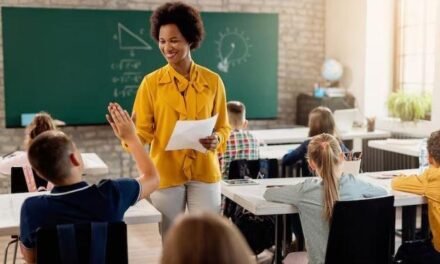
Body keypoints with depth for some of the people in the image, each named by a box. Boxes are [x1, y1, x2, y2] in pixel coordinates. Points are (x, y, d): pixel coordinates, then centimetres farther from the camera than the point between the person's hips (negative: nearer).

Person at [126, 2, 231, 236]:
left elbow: (223, 127, 9)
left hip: (205, 172, 1)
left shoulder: (212, 81, 2)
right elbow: (142, 131, -2)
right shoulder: (151, 82, -1)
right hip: (165, 172, 0)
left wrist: (216, 139, -12)